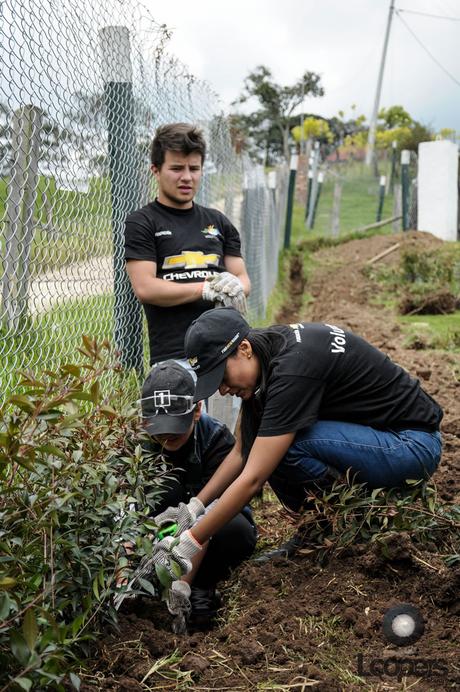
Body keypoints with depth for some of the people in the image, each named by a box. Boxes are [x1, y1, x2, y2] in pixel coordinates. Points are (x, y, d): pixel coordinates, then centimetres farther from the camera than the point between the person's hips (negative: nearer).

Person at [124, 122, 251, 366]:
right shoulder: (141, 223, 3)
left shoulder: (218, 222, 18)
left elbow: (243, 279, 16)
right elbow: (145, 287, -8)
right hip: (173, 355, -4)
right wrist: (206, 289, -11)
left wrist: (234, 287, -8)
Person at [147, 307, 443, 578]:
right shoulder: (266, 351, 0)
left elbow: (252, 479, -27)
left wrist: (187, 546, -21)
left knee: (284, 446, -25)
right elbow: (241, 451, 8)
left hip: (414, 444, -9)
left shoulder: (293, 366, -28)